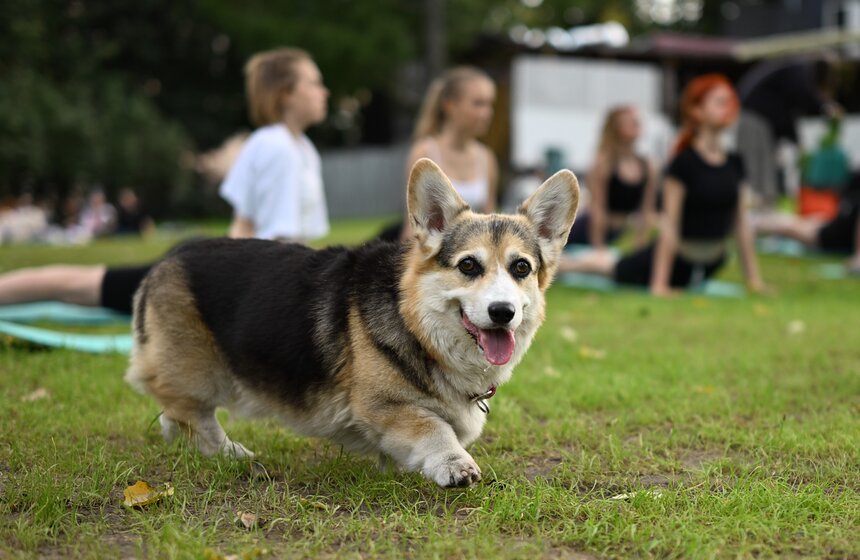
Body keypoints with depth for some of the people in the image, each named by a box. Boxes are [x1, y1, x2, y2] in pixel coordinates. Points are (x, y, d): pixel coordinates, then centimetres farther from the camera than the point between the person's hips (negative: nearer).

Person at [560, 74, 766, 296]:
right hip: (675, 259, -6)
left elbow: (741, 223, 4)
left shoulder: (734, 164, -3)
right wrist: (659, 284, -23)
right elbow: (670, 224, -22)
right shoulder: (683, 163, -20)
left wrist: (753, 278, 4)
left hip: (710, 264, 6)